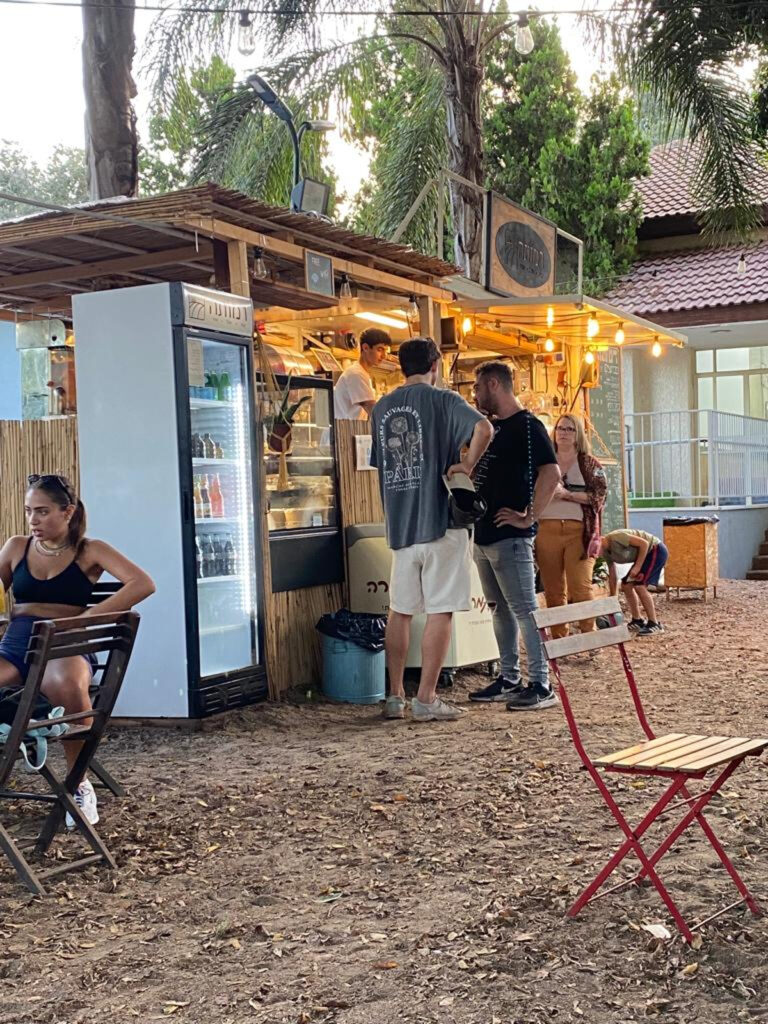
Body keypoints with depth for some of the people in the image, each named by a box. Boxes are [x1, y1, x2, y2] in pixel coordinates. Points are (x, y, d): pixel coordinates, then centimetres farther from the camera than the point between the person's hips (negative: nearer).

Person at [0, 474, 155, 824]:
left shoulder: (89, 551, 5)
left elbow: (143, 584, -9)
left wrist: (87, 618, -16)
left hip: (64, 648, -3)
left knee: (68, 685, -39)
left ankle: (79, 785, -18)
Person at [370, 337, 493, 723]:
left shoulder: (381, 408, 12)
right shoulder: (442, 399, -4)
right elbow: (484, 428, -23)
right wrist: (466, 465, -10)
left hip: (399, 524, 5)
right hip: (440, 520, -5)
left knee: (399, 611, 12)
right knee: (440, 611, 0)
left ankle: (394, 697, 15)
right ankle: (426, 699, 1)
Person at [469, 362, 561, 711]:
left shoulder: (527, 426, -10)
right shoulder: (491, 427, 16)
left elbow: (551, 473, -22)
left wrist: (528, 517, -20)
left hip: (510, 537, -9)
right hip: (484, 535, 9)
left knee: (524, 610, -8)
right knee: (500, 609, 14)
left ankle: (541, 685, -4)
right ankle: (509, 679, 22)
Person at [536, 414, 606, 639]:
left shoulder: (589, 464, 9)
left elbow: (599, 496, -2)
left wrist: (567, 494, -12)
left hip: (579, 531, -2)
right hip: (546, 529, 2)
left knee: (580, 587, -11)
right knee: (553, 590, 2)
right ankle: (558, 639, 8)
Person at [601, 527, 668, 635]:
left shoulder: (615, 537, -26)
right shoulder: (606, 551, 2)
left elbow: (644, 543, -25)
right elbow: (612, 575, 9)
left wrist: (637, 567, -23)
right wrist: (612, 598, 9)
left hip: (656, 550, -10)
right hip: (646, 553, 10)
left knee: (639, 586, -18)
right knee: (626, 585, 10)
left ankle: (654, 624, -13)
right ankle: (638, 621, 19)